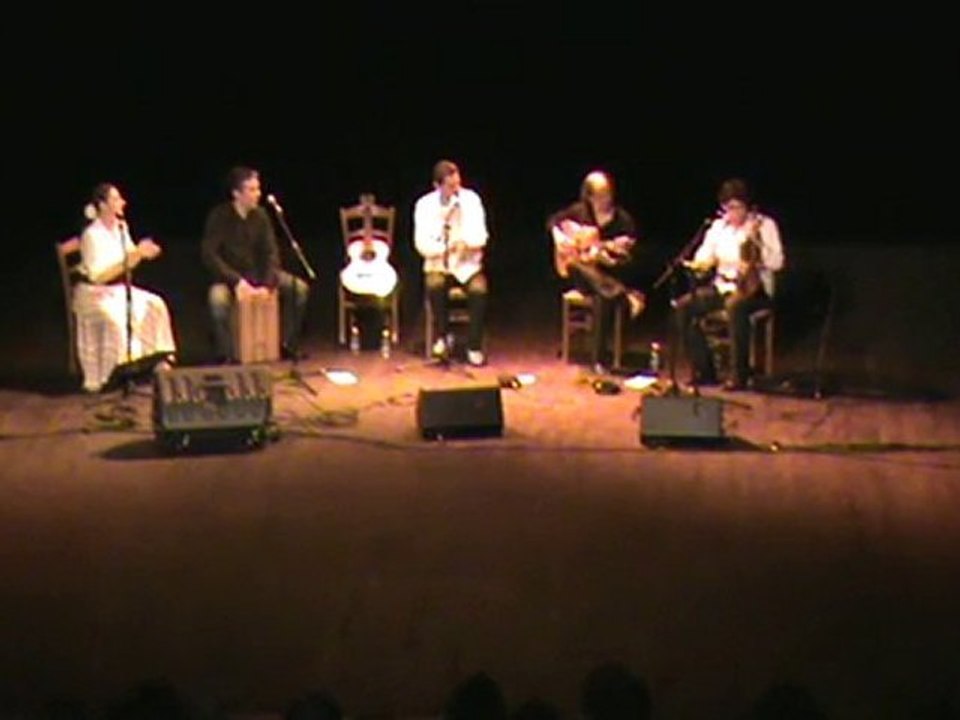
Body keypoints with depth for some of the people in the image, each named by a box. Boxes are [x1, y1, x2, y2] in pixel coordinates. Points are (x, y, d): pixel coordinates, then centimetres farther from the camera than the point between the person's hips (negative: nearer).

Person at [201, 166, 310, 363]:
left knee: (300, 288, -14)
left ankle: (287, 344, 0)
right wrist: (236, 281, -27)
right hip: (228, 276, -4)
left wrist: (268, 284, -17)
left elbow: (271, 252, -1)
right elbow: (209, 255, -17)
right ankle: (227, 354, -21)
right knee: (218, 297, -38)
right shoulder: (219, 217, -13)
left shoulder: (260, 215, -1)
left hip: (258, 273, 4)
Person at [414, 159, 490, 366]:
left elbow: (480, 237, -7)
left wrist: (463, 241, -27)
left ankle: (474, 347, -16)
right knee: (435, 286, -33)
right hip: (438, 264, 0)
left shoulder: (471, 199, -4)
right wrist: (445, 246, -27)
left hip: (467, 264, 0)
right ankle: (443, 337, -11)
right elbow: (422, 245, -10)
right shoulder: (425, 205, -6)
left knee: (479, 290, -30)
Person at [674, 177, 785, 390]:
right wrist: (697, 264, -14)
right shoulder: (718, 226, 12)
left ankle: (739, 374, -30)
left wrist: (755, 241, -23)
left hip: (752, 289, -5)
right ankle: (704, 371, -10)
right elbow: (705, 257, 10)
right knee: (683, 306, -18)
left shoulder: (764, 225, -2)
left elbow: (776, 262, -11)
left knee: (735, 305, -40)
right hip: (722, 287, 5)